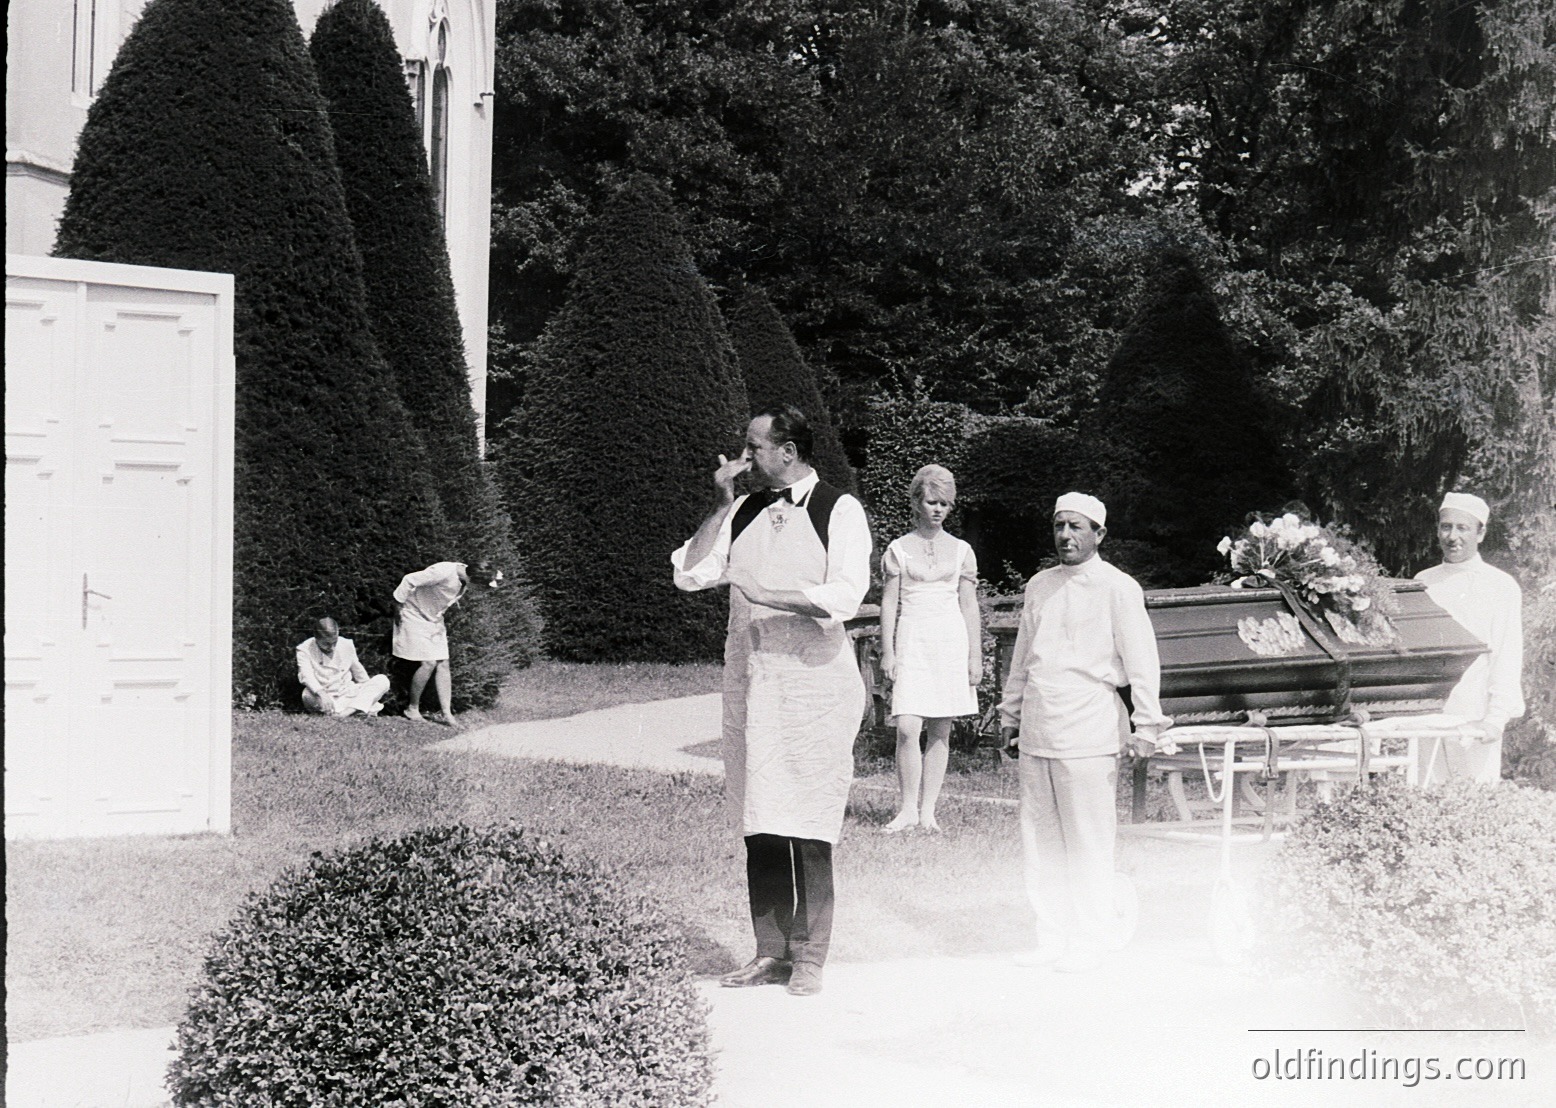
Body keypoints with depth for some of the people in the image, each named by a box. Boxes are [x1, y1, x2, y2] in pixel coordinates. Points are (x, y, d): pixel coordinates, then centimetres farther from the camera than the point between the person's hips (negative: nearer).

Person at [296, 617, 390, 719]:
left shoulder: (347, 645, 5)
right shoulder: (305, 649, -7)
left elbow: (358, 671, 17)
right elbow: (306, 675, -24)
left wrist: (370, 692, 14)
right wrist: (321, 693, -42)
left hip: (348, 695, 4)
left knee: (383, 681, -14)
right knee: (308, 695, -40)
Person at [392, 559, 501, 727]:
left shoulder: (464, 579, -7)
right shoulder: (443, 573, -33)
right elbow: (409, 581, -27)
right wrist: (398, 609, -19)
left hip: (434, 619, 8)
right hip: (415, 617, -8)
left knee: (443, 664, 0)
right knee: (429, 663, -13)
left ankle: (446, 714, 0)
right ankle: (412, 710, 2)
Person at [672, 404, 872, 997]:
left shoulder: (839, 510, -4)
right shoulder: (742, 512, 12)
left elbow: (844, 596, -16)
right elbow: (688, 574, 4)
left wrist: (764, 593, -16)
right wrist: (722, 504, -2)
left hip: (813, 681, -5)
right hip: (748, 681, 5)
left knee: (808, 829, -2)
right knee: (758, 826, 8)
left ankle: (809, 956, 8)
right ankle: (770, 952, 17)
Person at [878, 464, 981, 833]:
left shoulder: (960, 550, 10)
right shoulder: (899, 549, 6)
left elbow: (969, 606, 11)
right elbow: (889, 603, 5)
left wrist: (976, 656, 8)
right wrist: (887, 652, -1)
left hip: (951, 640, 2)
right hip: (911, 641, -2)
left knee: (940, 732, 3)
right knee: (907, 729, -13)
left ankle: (928, 810, 8)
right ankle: (908, 808, -3)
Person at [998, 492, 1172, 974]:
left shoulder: (1118, 588, -2)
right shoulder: (1039, 587, 15)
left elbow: (1141, 660, -5)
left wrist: (1147, 724, -9)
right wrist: (1011, 718, 23)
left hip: (1087, 733, -6)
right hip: (1037, 733, 6)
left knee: (1088, 842, -1)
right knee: (1039, 840, 8)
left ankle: (1088, 944, 8)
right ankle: (1052, 939, 17)